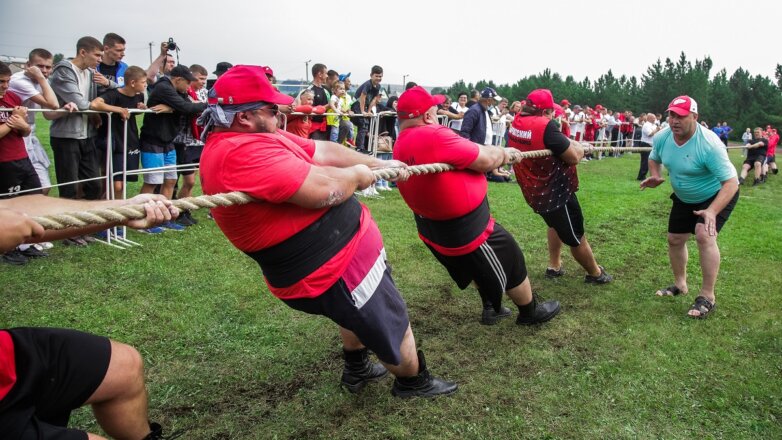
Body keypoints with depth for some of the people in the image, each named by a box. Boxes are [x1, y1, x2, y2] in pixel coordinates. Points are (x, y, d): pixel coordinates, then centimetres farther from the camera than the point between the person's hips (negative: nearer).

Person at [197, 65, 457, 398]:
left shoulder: (252, 138, 5)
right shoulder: (241, 152, -29)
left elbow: (324, 151, 9)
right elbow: (325, 189, -33)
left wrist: (379, 164, 13)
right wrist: (357, 174, -12)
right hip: (334, 267, -10)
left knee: (358, 312, 35)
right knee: (392, 324, 13)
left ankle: (356, 370, 55)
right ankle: (413, 381, 39)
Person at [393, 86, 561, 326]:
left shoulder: (401, 145, 0)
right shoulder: (434, 136, -30)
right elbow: (486, 160, -20)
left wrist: (495, 154, 5)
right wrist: (502, 153, 1)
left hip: (433, 229, 9)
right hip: (466, 228, -9)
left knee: (482, 267, 32)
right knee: (510, 261, 16)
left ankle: (490, 309, 48)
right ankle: (530, 311, 37)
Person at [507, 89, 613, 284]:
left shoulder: (516, 122, -4)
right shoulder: (544, 126, -28)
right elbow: (574, 157, -21)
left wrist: (567, 143, -2)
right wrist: (577, 146, 0)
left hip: (535, 191, 8)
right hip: (555, 192, -8)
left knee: (557, 224, 32)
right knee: (576, 237, 12)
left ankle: (554, 266, 36)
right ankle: (595, 273, 31)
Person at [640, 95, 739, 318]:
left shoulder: (709, 144, -35)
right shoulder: (662, 138, -16)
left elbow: (731, 182, -35)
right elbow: (654, 158, 8)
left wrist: (712, 211, -49)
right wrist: (655, 177, -14)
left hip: (718, 195, -7)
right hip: (684, 198, 7)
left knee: (704, 235, -27)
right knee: (674, 239, 13)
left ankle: (708, 296, -15)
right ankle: (680, 284, 38)